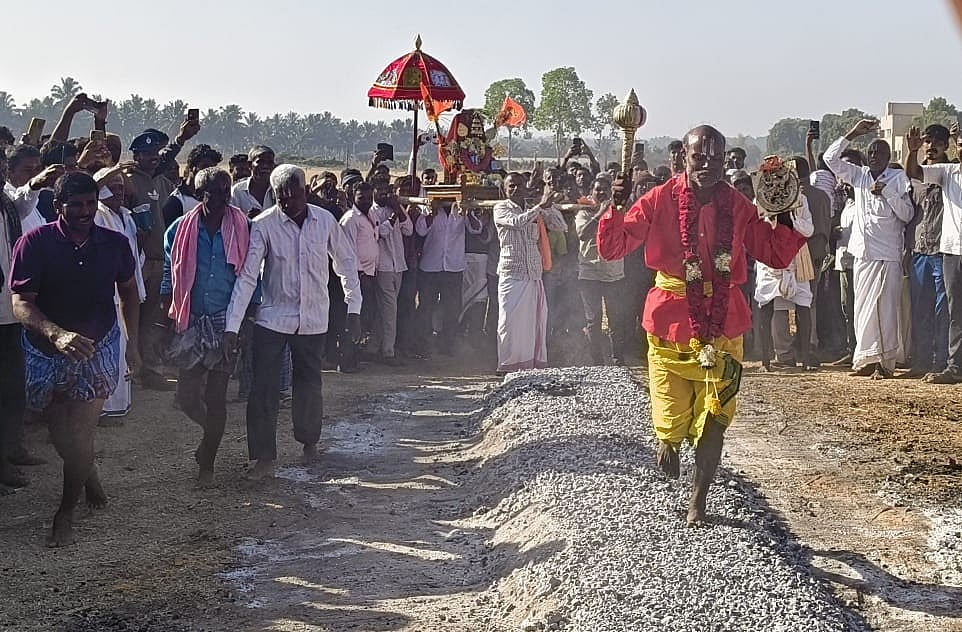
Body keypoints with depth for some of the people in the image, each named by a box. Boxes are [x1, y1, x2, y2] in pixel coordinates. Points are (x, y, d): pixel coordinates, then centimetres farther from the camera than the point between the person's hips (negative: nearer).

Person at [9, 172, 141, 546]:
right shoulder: (35, 243, -15)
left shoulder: (115, 244, -5)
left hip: (99, 348, 0)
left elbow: (129, 293, 13)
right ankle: (88, 473, 46)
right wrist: (57, 335, -38)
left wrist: (133, 343, 10)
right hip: (48, 352, 0)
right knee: (61, 437, 12)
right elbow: (21, 304, -21)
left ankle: (66, 513, 15)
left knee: (80, 434, -6)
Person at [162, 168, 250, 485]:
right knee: (187, 396, 1)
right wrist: (168, 322, 5)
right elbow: (168, 277, 8)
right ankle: (212, 433, 33)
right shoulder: (181, 229, 0)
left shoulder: (243, 230, -2)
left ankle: (207, 463, 19)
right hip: (191, 324, 1)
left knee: (216, 396, 3)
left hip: (226, 324, -1)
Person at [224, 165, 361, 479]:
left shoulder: (325, 220, -5)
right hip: (273, 318, -2)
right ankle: (264, 457, 4)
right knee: (263, 388, -5)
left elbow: (346, 263, 7)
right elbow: (247, 276, -14)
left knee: (309, 385, 13)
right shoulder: (263, 225, -13)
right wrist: (232, 326, -18)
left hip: (313, 320, 2)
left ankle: (309, 441, 36)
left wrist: (353, 309, 4)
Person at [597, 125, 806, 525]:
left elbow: (775, 255, 9)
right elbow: (612, 249, -7)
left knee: (713, 422, 4)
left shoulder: (737, 207, 1)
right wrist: (616, 208, -23)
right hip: (670, 322, -2)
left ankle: (699, 500, 23)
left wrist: (786, 217, -6)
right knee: (671, 422, 4)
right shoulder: (660, 200, -7)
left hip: (722, 324, 2)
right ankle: (668, 442, 43)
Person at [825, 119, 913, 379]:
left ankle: (885, 361, -4)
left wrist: (887, 192, -16)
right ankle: (868, 359, 12)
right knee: (863, 308, 6)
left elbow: (907, 214, -5)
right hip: (862, 252, 5)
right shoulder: (859, 175, 12)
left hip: (887, 255, -5)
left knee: (884, 309, -7)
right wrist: (853, 134, 1)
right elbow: (830, 158, 7)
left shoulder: (897, 178, 0)